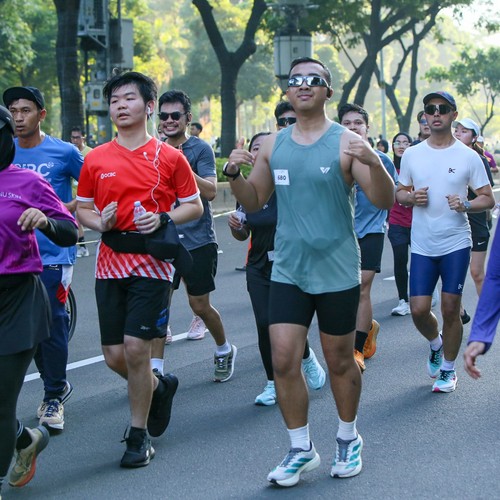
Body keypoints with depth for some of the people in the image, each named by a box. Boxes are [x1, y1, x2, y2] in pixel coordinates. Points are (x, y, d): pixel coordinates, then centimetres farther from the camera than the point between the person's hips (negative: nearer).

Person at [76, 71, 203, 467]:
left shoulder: (169, 157, 0)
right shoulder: (96, 159, 7)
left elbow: (194, 206, 6)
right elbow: (82, 209, 15)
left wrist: (163, 219, -13)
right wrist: (100, 223, -8)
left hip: (152, 263, -4)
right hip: (110, 264, 4)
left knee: (136, 347, -11)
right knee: (115, 356, 3)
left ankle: (139, 435, 7)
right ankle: (160, 387, 37)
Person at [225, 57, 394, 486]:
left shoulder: (345, 142, -7)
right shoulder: (273, 145, 6)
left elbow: (385, 201, -13)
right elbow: (254, 201, 12)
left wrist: (373, 162, -32)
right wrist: (234, 175, -8)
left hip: (337, 273, -3)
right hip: (288, 272, 3)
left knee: (340, 362, 9)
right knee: (283, 361, -3)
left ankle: (348, 439, 30)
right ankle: (301, 449, 11)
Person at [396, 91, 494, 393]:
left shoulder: (468, 156, -2)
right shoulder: (412, 155, 5)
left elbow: (489, 199, 0)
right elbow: (400, 193, 15)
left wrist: (466, 205, -20)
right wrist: (412, 198, -8)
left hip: (456, 243, -2)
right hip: (422, 246, 2)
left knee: (451, 309, 1)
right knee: (419, 310, -1)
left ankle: (448, 369, 19)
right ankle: (436, 343, 32)